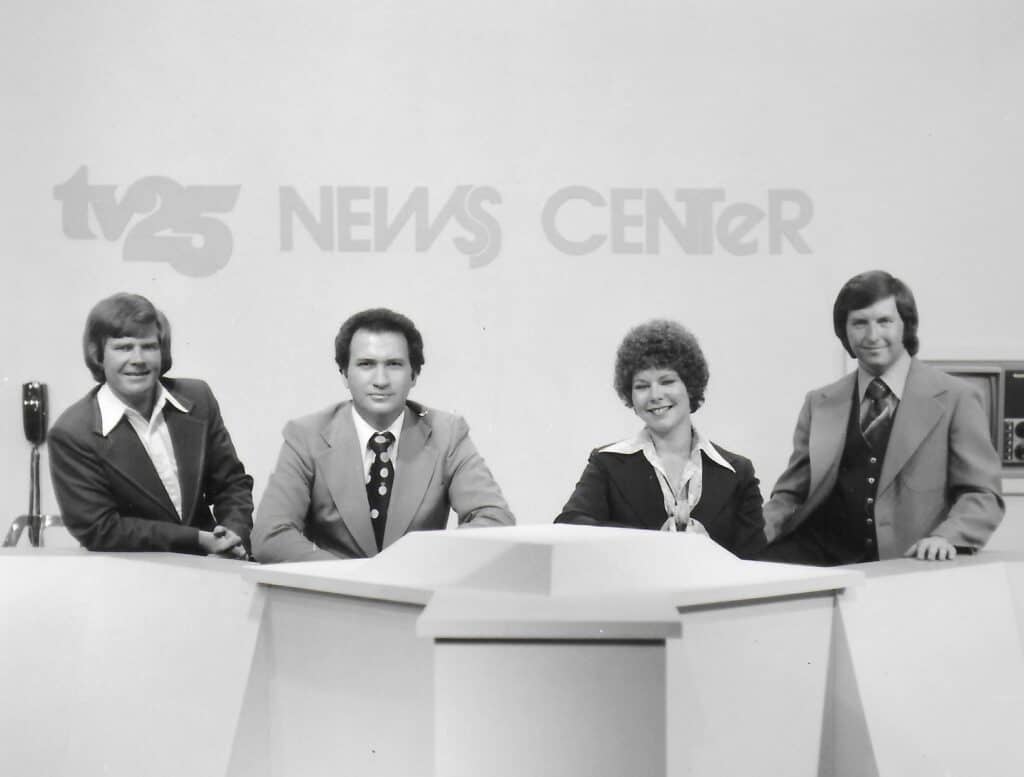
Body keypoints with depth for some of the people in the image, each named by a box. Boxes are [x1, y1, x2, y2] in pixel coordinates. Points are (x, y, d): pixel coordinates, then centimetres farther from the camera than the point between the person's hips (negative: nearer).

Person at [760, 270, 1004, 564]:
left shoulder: (955, 399, 5)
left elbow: (983, 496, 3)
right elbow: (792, 494, 16)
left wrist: (946, 537, -17)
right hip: (828, 557, 2)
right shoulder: (819, 404, 16)